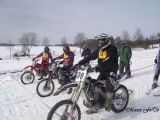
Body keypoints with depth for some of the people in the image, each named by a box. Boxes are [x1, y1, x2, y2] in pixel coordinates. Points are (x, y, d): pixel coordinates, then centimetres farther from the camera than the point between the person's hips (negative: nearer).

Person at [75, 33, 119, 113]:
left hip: (111, 71, -6)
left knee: (109, 86, -26)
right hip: (103, 71, 6)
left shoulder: (112, 49, -14)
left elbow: (110, 61, -28)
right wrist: (79, 63, -5)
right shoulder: (99, 49, 7)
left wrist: (100, 67, -41)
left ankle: (108, 104, -5)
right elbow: (90, 57, 3)